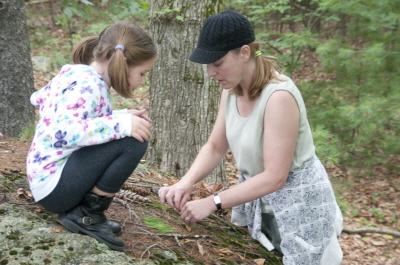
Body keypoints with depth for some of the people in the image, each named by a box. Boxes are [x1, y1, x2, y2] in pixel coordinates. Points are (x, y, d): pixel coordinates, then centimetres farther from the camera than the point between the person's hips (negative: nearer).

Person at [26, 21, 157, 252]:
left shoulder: (76, 74, 8)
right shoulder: (86, 85, -21)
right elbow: (62, 134, -34)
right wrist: (121, 124, -31)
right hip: (54, 185, -10)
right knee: (133, 141, -24)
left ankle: (82, 209, 10)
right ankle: (87, 215, -7)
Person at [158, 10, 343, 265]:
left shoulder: (279, 96, -29)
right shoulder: (232, 89, -5)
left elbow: (275, 178, -28)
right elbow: (215, 147, -2)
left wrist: (212, 203, -30)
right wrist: (186, 183, -18)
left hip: (296, 197, -7)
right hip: (257, 188, 7)